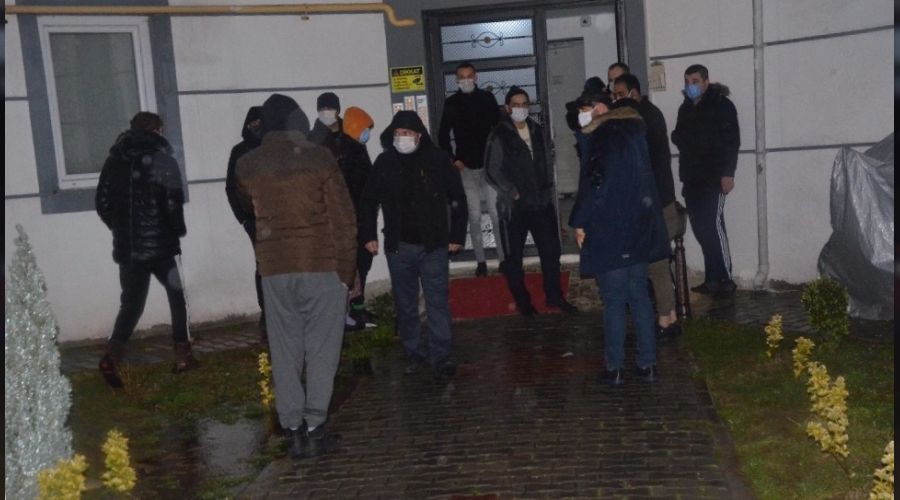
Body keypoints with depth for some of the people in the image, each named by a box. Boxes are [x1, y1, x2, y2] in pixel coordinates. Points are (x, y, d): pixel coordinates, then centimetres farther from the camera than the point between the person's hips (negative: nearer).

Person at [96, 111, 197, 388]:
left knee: (131, 303, 9)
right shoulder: (162, 160, -6)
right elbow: (173, 202, -14)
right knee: (177, 296, 13)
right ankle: (182, 356, 14)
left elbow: (102, 203, 9)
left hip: (127, 247, 4)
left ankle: (112, 353, -13)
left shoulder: (114, 160, 9)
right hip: (161, 243, -4)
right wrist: (178, 229, 2)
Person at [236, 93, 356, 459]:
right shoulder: (318, 158, -4)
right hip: (322, 265, -2)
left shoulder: (247, 165, 3)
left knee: (285, 352, 9)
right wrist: (346, 269, 1)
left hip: (274, 268, 3)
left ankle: (293, 430, 9)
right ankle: (314, 428, 3)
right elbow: (343, 218, -5)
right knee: (321, 349, 4)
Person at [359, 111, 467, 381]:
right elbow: (369, 201, 11)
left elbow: (457, 199, 1)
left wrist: (457, 236, -1)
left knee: (437, 302, -3)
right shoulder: (385, 162, 1)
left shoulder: (437, 160, -5)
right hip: (398, 247, 3)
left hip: (434, 246, -2)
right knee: (405, 304, 11)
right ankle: (414, 353, 24)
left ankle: (440, 357, 4)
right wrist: (368, 235, 7)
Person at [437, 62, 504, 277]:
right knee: (474, 216, 3)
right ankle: (480, 261, 9)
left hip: (490, 164, 0)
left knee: (496, 214, -2)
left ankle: (503, 258, 5)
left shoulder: (487, 98, 3)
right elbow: (443, 135, 8)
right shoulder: (451, 103, 4)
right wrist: (453, 160, 0)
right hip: (466, 167, 0)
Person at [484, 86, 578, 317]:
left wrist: (548, 189, 7)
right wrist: (512, 192, -13)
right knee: (514, 256, 6)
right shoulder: (499, 135, -7)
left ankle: (554, 296, 22)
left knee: (551, 250, 8)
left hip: (541, 202, 5)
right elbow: (493, 171, -9)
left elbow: (545, 163, 15)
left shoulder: (536, 130, 10)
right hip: (514, 205, -4)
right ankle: (522, 301, 19)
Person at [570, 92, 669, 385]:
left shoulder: (604, 140, -13)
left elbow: (595, 189, -18)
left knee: (613, 302, 0)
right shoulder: (632, 133, 12)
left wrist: (580, 223, -8)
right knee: (639, 297, 12)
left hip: (609, 234, -8)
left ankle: (614, 368, 7)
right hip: (639, 231, 8)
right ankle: (647, 364, 16)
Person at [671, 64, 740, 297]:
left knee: (713, 225, -11)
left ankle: (725, 278, -5)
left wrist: (727, 173, -17)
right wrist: (678, 136, 1)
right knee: (701, 228, 4)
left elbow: (732, 140, -9)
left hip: (713, 178, -7)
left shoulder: (721, 105, -3)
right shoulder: (686, 108, 18)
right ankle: (712, 278, 9)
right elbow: (678, 137, 26)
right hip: (691, 178, 7)